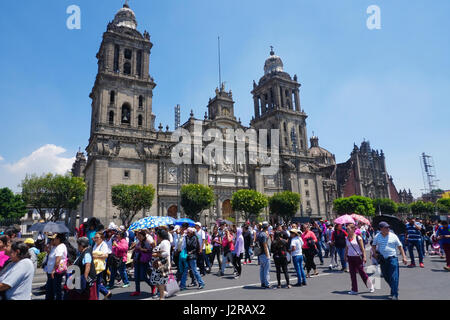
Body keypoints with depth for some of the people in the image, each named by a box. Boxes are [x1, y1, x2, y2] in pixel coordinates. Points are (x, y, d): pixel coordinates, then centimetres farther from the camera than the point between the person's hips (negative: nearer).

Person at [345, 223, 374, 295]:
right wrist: (346, 256, 13)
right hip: (350, 257, 5)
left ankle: (371, 286, 23)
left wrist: (364, 257, -11)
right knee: (352, 273, 7)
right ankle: (354, 290, 15)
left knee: (361, 272, 1)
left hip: (358, 257, -5)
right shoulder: (347, 238, 5)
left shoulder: (358, 237, -10)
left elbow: (362, 248, -8)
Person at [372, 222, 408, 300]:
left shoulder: (393, 236, -2)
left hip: (392, 258, -3)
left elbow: (400, 246, 4)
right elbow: (373, 246, 15)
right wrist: (375, 253, -2)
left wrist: (404, 257, 0)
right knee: (386, 276, 12)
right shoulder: (377, 237, 3)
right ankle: (394, 289, 35)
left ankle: (394, 295, -6)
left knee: (394, 277, -9)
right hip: (382, 259, 3)